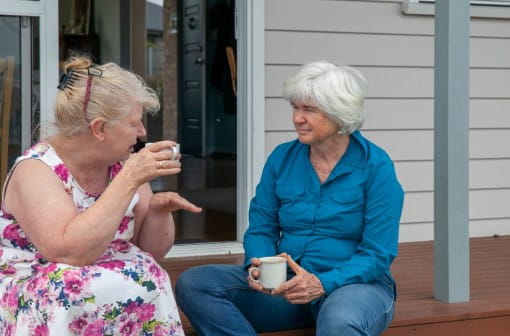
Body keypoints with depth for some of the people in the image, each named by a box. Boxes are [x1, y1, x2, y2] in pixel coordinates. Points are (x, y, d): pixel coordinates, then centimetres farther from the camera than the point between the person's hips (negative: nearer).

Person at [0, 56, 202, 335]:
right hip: (30, 306, -5)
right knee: (131, 286, -30)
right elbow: (70, 253, -30)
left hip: (106, 295, 5)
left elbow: (151, 253, 10)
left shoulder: (120, 164, 2)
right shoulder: (36, 169, -15)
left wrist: (159, 212, -11)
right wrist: (130, 180, -28)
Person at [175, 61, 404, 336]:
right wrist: (258, 265, -15)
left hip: (357, 282, -5)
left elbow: (378, 255, -10)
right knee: (192, 283, -18)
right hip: (286, 283, 5)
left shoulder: (376, 167, -6)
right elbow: (261, 229, 9)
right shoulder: (281, 158, 7)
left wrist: (322, 283, -25)